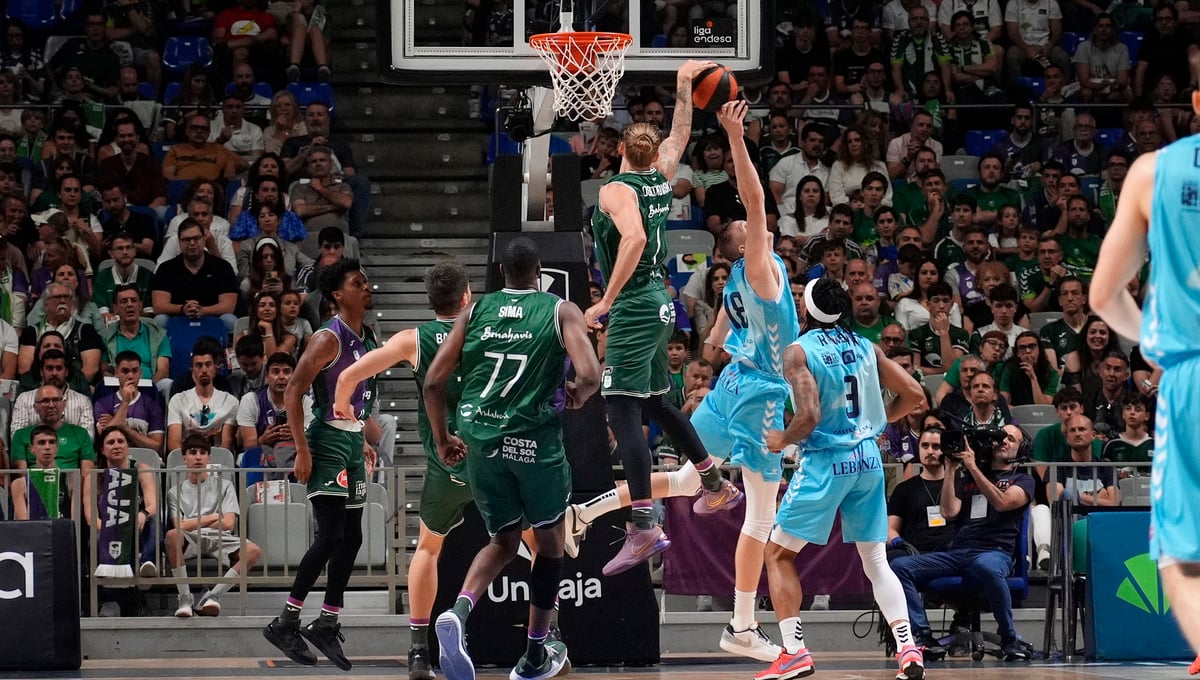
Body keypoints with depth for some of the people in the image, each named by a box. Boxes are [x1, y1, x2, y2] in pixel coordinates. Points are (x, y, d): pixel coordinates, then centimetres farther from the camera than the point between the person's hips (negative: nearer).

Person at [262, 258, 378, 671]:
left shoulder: (369, 339, 11)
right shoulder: (329, 338, -15)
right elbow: (293, 393, -18)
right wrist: (303, 451, -21)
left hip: (353, 440, 9)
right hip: (328, 441, -9)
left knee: (351, 538, 8)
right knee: (330, 536, -13)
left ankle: (327, 624, 14)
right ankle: (285, 623, -7)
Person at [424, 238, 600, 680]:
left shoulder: (475, 311, 9)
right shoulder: (561, 312, 1)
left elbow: (433, 383, 5)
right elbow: (590, 376, -13)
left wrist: (442, 440, 19)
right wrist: (579, 395, 11)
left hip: (481, 442, 3)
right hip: (536, 441, -3)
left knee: (503, 542, 21)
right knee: (550, 541, 21)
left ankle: (459, 611, -9)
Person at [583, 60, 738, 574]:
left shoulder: (616, 189, -13)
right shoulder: (660, 179, 9)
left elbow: (634, 237, -31)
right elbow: (680, 135, 29)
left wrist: (606, 301, -27)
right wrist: (683, 86, 38)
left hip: (634, 308, -9)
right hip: (660, 304, 9)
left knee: (623, 411, -14)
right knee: (655, 402, 26)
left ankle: (643, 528, -24)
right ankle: (716, 484, 38)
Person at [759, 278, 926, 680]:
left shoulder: (798, 352, -9)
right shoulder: (865, 347, 8)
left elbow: (809, 415, -20)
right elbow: (913, 394, 7)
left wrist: (781, 440, -1)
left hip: (825, 461, -5)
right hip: (868, 459, 5)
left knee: (778, 554, 8)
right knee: (875, 560, 12)